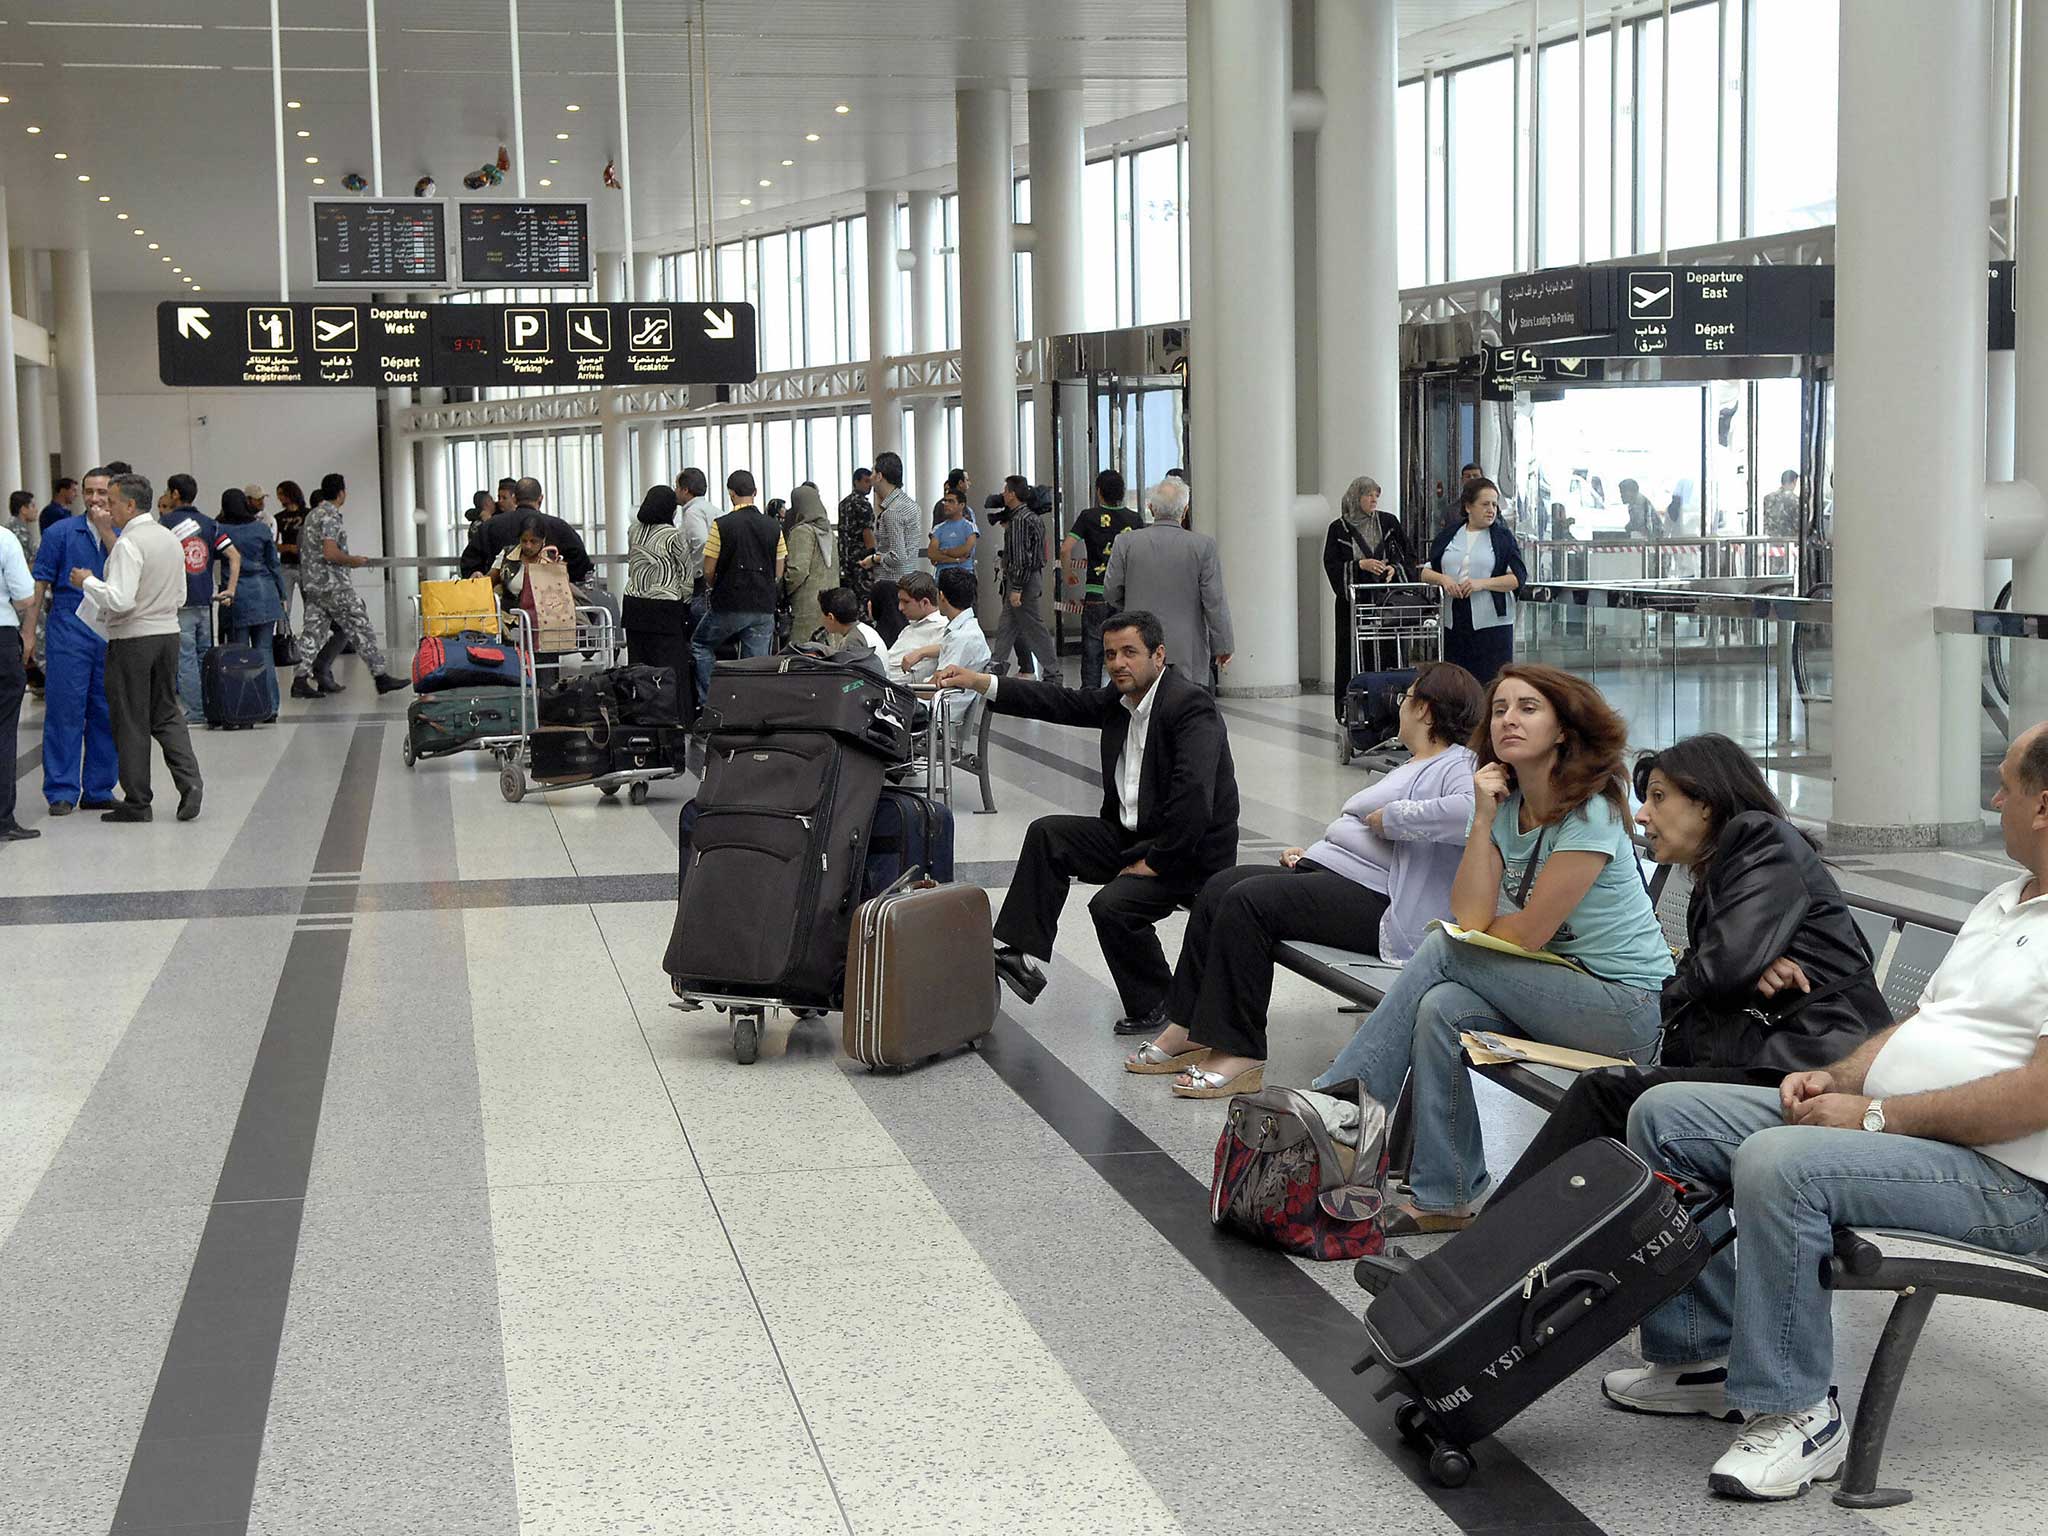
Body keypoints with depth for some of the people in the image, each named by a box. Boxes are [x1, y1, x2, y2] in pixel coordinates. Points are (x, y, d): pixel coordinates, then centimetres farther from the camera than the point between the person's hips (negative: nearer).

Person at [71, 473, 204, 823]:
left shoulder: (129, 544, -17)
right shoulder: (172, 539, 9)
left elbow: (119, 600, -24)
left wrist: (88, 582, -10)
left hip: (132, 639, -7)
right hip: (168, 633, 7)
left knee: (131, 722, 3)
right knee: (166, 714, 16)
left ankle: (137, 803, 10)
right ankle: (189, 779, -2)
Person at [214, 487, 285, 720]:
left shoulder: (219, 531, -3)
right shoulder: (262, 529, 2)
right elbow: (275, 564, 6)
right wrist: (282, 596, 14)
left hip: (235, 597, -2)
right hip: (264, 594, 2)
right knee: (264, 651, 5)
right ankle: (270, 707, 3)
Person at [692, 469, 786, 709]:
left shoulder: (722, 525, -9)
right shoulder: (774, 527, 3)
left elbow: (709, 570, -5)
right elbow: (778, 574, 8)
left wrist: (711, 588, 16)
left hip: (729, 605, -3)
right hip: (764, 607, 3)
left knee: (700, 645, 17)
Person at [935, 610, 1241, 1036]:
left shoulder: (1191, 706, -20)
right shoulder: (1119, 699, 7)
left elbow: (1193, 795, -29)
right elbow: (1061, 702, 10)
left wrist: (1156, 862, -24)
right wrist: (978, 682, 3)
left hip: (1192, 850, -9)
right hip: (1132, 834, 9)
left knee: (1113, 905, -27)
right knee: (1047, 835, 0)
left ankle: (1155, 1006, -3)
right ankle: (1021, 955, 0)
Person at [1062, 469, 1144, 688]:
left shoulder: (1090, 517, -4)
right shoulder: (1135, 519, 2)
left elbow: (1065, 549, -10)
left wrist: (1069, 574, 5)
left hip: (1096, 595, -2)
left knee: (1092, 650, 4)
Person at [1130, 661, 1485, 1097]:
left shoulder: (1458, 766, -7)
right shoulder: (1412, 766, 26)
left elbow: (1470, 813, -31)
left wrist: (1392, 816, -21)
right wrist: (1312, 850, 16)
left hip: (1374, 899, -10)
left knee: (1247, 901, -24)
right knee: (1220, 888, -5)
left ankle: (1240, 1053, -21)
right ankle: (1190, 1028, -5)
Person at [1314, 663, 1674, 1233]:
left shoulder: (1590, 811, -16)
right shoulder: (1507, 804, 7)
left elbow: (1526, 934, -17)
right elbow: (1470, 917, -5)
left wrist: (1477, 929, 3)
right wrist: (1483, 821, -12)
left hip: (1628, 1005, -7)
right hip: (1565, 988, 7)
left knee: (1442, 953, -19)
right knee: (1441, 1008, -23)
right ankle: (1445, 1201, -16)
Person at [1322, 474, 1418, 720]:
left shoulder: (1389, 522, 8)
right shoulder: (1339, 528, 2)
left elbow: (1409, 555, 13)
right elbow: (1331, 564, -2)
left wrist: (1394, 568, -7)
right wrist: (1361, 565, -14)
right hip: (1353, 601, -2)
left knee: (1389, 651, -3)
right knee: (1353, 653, -4)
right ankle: (1347, 708, 0)